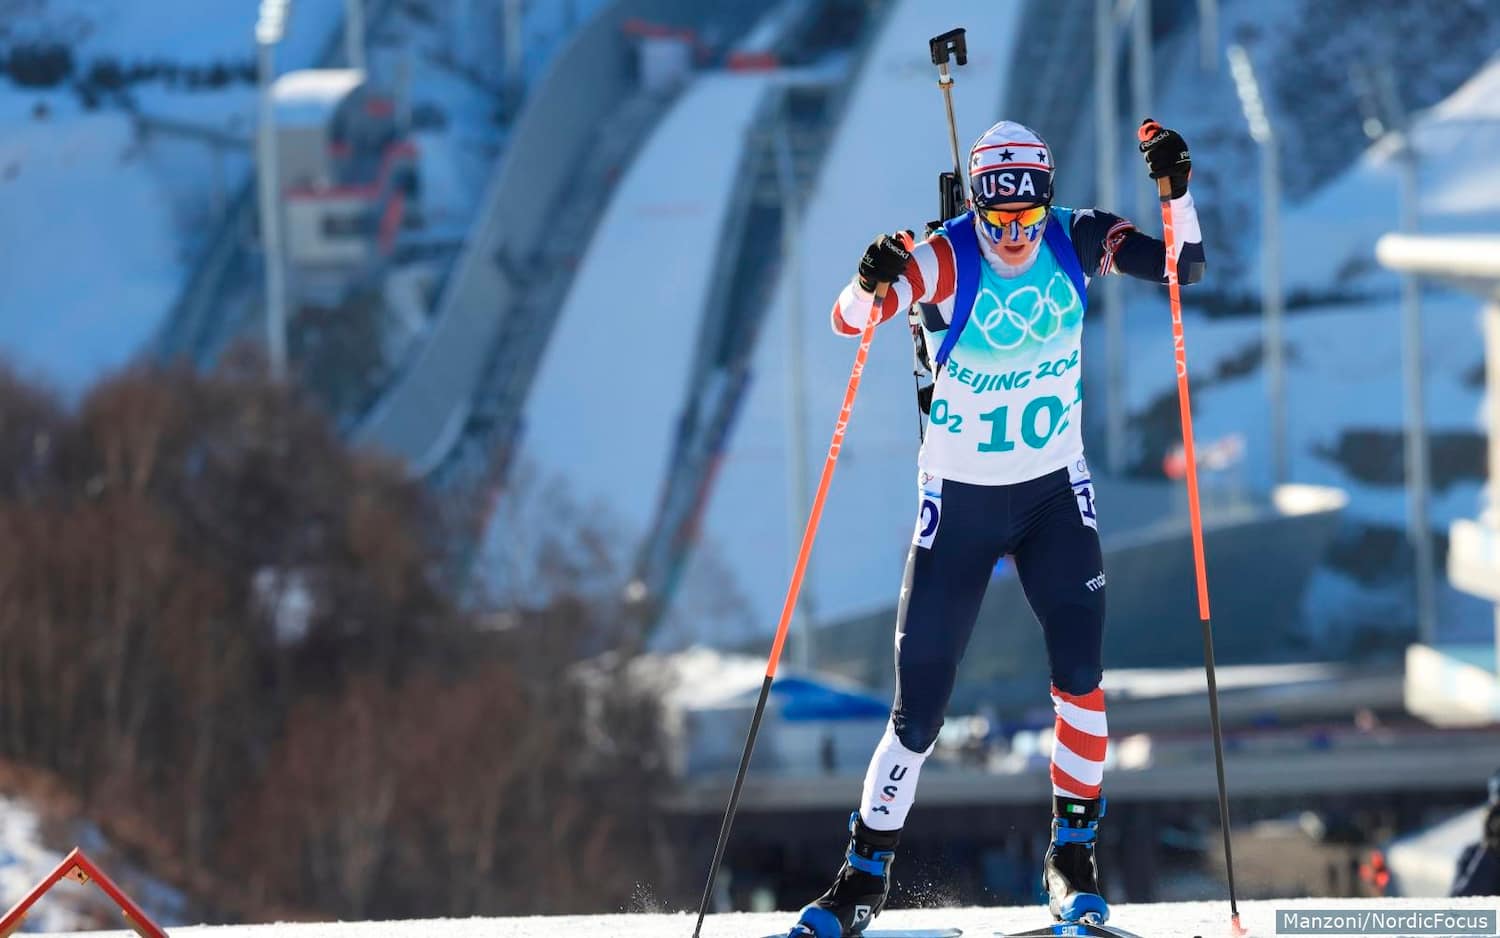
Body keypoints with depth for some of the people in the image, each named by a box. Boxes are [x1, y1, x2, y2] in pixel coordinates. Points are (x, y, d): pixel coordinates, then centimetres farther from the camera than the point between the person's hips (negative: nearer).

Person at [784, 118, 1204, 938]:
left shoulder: (1076, 241, -8)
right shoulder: (944, 261, -18)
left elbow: (1183, 267, -9)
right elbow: (848, 319, -28)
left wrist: (1176, 192, -27)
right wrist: (869, 285, -51)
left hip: (1055, 491, 2)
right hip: (959, 499, -2)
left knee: (1079, 662, -17)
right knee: (920, 705, 0)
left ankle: (1073, 850, -2)